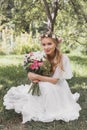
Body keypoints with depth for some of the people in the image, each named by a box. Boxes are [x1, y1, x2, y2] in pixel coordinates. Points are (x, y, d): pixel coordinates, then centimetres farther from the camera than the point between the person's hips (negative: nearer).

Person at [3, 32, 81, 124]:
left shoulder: (63, 58, -23)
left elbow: (54, 80, -22)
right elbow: (31, 73, -2)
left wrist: (38, 77, -27)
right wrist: (33, 78, -24)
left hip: (57, 88, -3)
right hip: (42, 87, 4)